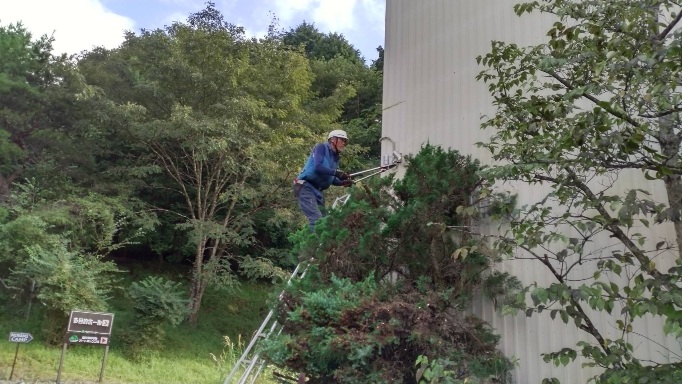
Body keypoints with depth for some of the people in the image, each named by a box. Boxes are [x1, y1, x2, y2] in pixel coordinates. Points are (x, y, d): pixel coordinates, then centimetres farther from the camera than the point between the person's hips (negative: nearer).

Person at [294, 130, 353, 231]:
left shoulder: (335, 157, 16)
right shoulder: (322, 147, -5)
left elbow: (332, 180, 13)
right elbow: (317, 167, -21)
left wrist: (343, 182, -5)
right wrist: (336, 172, -25)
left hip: (318, 191, 9)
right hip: (306, 187, -9)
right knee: (317, 220, -21)